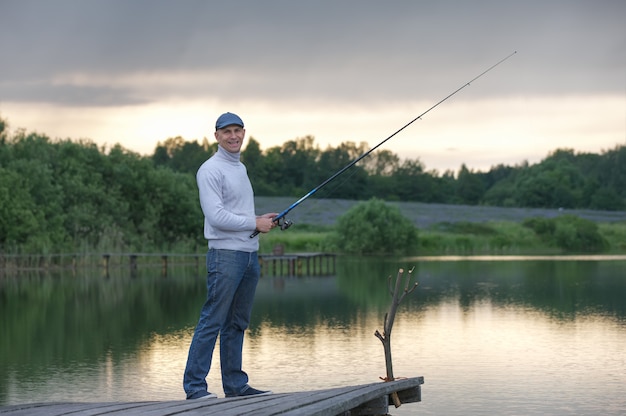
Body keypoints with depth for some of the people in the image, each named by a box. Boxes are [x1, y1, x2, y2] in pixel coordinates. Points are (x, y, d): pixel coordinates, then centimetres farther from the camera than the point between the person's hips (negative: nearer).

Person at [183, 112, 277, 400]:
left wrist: (264, 221, 7)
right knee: (212, 321, -10)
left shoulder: (241, 168, 19)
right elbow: (216, 216, -18)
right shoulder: (211, 170, -9)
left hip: (250, 254, 9)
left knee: (237, 324, 11)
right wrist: (255, 223, -11)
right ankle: (194, 385, -8)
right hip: (226, 254, -9)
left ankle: (235, 385, 15)